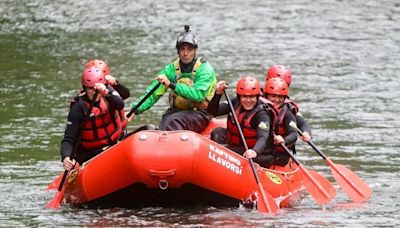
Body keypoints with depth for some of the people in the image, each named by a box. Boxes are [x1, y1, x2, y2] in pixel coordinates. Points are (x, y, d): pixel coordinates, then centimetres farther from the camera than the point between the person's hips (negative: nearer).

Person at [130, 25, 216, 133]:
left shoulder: (204, 68, -9)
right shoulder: (172, 69, 5)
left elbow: (198, 95, -25)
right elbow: (153, 94, 1)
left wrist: (171, 84, -31)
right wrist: (135, 110, -15)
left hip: (199, 113, -4)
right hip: (175, 110, 4)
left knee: (174, 121, -34)